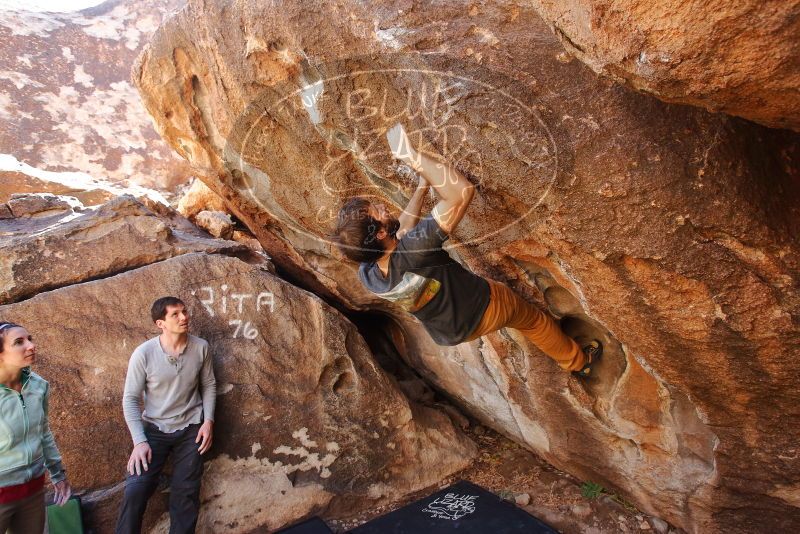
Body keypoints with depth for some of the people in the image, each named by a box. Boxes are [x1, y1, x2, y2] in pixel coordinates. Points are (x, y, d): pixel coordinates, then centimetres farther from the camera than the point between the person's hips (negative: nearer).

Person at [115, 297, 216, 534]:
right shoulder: (144, 353, -16)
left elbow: (209, 385, 3)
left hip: (190, 429, 2)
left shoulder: (201, 347, -10)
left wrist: (208, 420, -6)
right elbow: (130, 399, -10)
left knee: (186, 494, 8)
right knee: (135, 491, -9)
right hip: (154, 429, -1)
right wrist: (139, 441, -15)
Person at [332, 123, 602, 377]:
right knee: (533, 319, 24)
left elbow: (401, 230, -2)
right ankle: (579, 361, 50)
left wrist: (422, 187, 2)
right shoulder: (413, 251, -46)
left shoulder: (366, 275, -22)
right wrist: (414, 156, -40)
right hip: (483, 306, -5)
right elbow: (462, 191, -46)